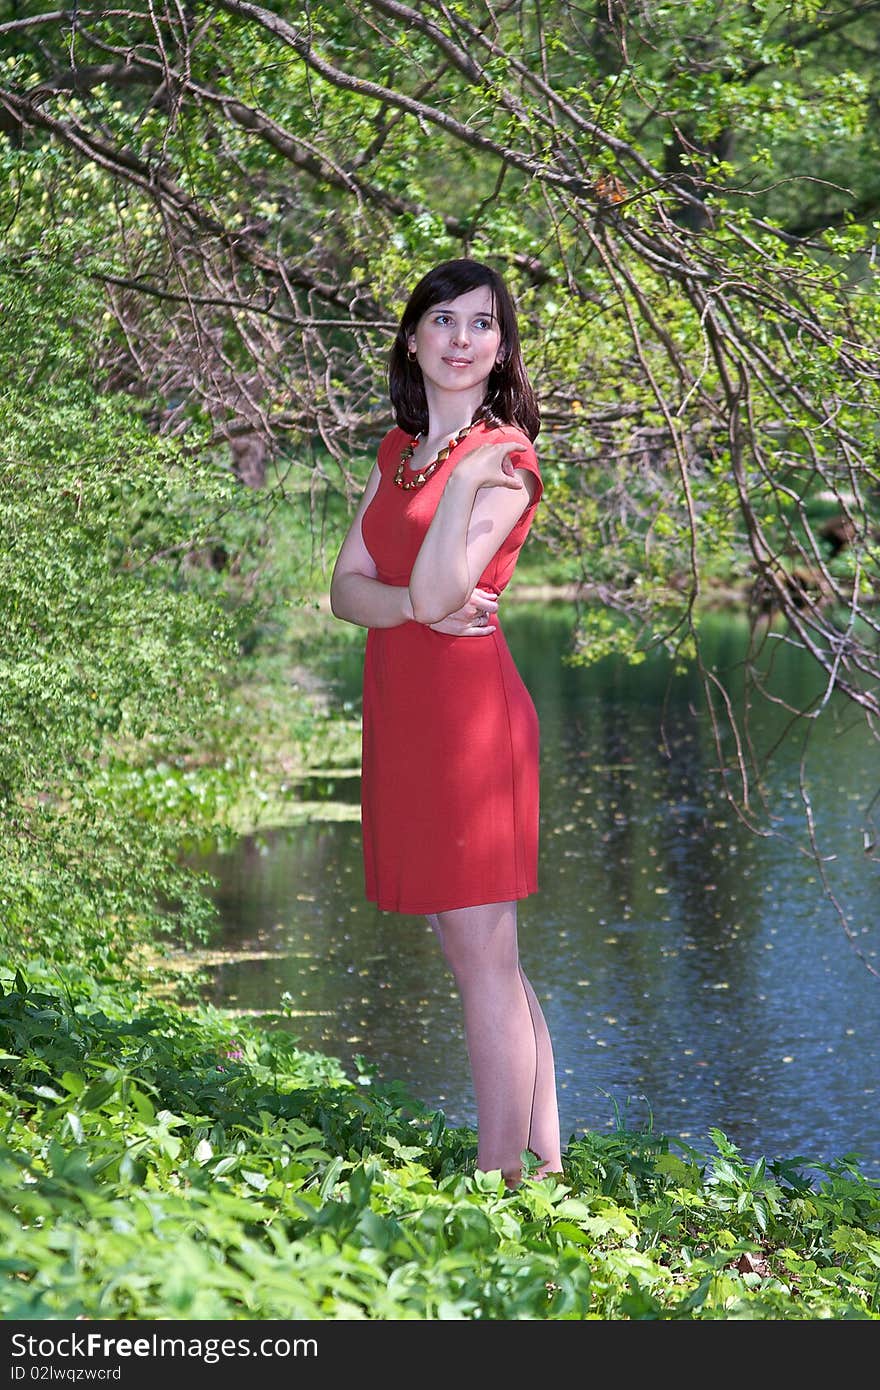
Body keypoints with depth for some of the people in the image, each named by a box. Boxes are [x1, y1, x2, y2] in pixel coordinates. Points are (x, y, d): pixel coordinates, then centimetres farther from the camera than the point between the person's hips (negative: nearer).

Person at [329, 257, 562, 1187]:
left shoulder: (507, 458, -8)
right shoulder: (399, 452, 15)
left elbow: (436, 592, -19)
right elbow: (346, 587, 7)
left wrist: (467, 478, -21)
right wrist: (413, 604, -12)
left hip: (470, 716, -8)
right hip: (402, 716, 8)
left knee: (484, 957, -5)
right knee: (473, 956, 13)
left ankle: (501, 1188, -1)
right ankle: (546, 1165, 22)